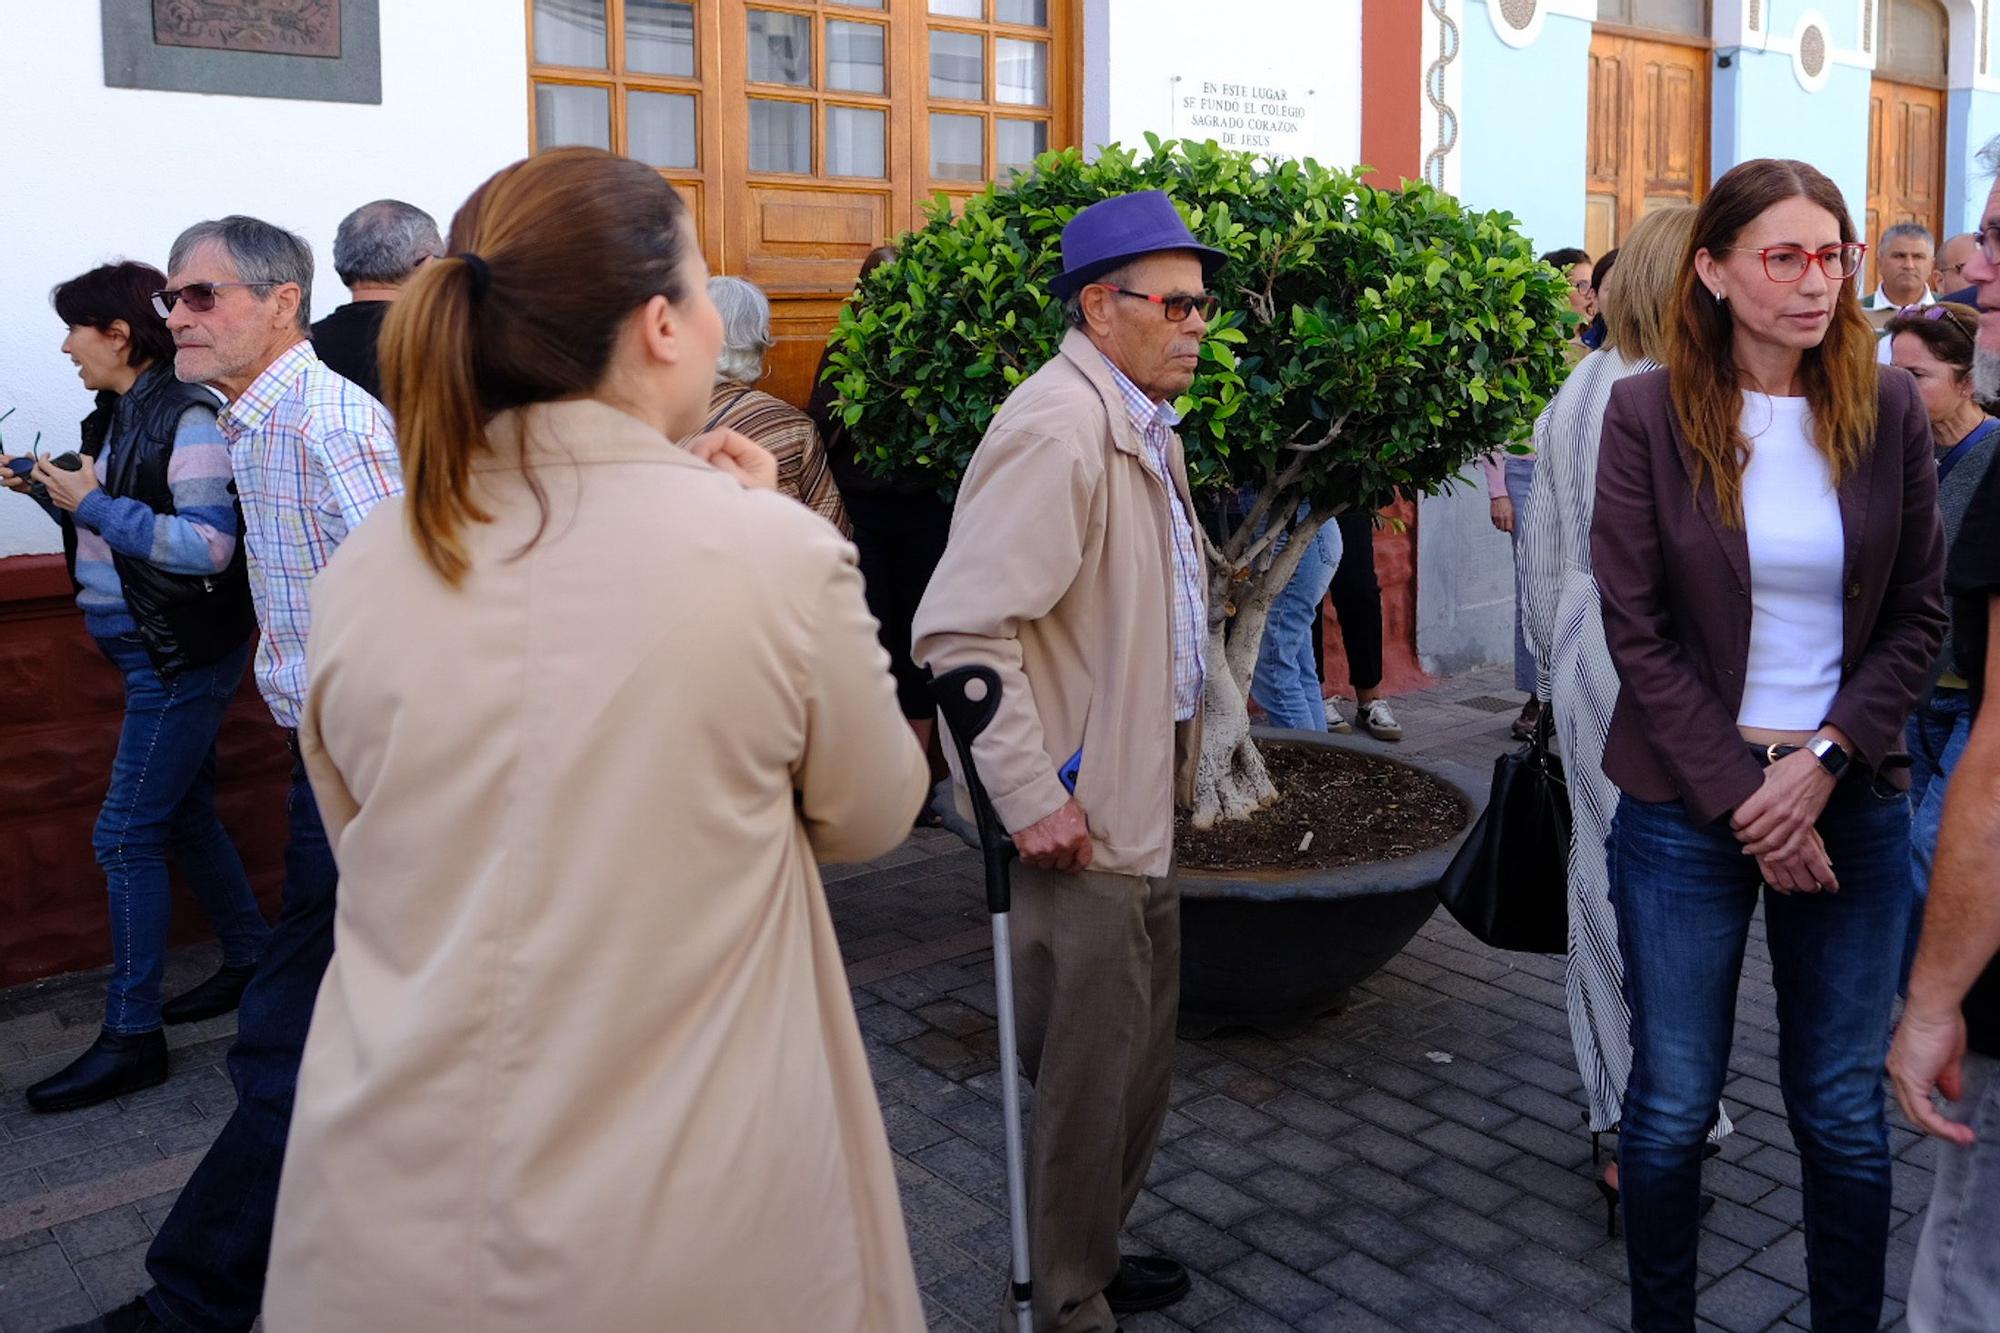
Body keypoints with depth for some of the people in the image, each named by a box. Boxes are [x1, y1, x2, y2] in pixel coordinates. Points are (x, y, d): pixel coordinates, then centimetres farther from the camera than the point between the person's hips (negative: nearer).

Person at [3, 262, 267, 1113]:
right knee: (186, 818, 17)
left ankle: (131, 1036, 3)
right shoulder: (116, 417, 11)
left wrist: (94, 503, -21)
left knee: (127, 836, -6)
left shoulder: (187, 420, -16)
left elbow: (208, 545, -24)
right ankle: (251, 960, 32)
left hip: (185, 658, -9)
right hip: (151, 652, 9)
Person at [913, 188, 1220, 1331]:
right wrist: (1031, 798, -25)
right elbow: (962, 629, -27)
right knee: (1088, 1080, 5)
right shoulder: (1060, 426, -20)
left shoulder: (1146, 426, 13)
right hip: (1082, 827, -10)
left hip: (1146, 810, 10)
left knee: (1142, 1063, 22)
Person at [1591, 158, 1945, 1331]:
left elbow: (1919, 617, 3)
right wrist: (1743, 800, -11)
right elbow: (1637, 631, -7)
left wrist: (1824, 764, -11)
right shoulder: (1649, 414, -6)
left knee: (1846, 1113, 12)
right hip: (1687, 809, -2)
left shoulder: (1888, 409, 1)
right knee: (1674, 1105, 10)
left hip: (1852, 808, 2)